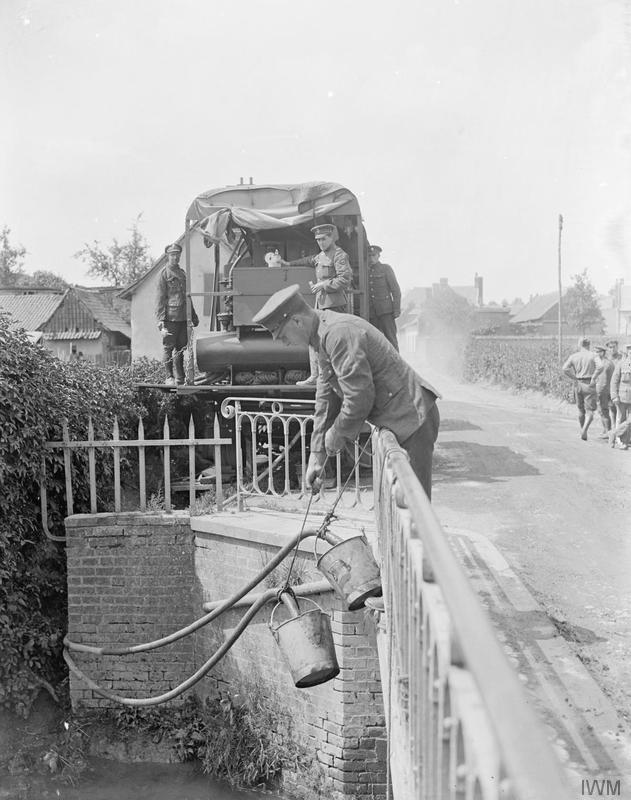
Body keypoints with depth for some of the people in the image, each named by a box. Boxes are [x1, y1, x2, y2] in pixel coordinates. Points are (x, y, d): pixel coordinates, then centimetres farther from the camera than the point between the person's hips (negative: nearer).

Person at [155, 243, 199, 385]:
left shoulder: (182, 273, 18)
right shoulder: (164, 274, -2)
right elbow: (160, 298, -7)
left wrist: (193, 315, 22)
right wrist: (160, 320, -13)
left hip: (183, 317, 7)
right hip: (171, 317, -6)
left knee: (181, 347, 9)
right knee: (168, 347, -2)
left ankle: (180, 377, 14)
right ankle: (169, 377, 1)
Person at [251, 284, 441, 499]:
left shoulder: (339, 333, -22)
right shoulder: (325, 336, 12)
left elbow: (360, 397, -25)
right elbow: (326, 398, 15)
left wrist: (337, 434, -8)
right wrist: (317, 454, 13)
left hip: (411, 417, -10)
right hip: (404, 420, 10)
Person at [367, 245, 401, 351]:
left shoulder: (386, 268, 4)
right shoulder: (366, 272, 16)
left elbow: (396, 290, 0)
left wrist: (397, 309, -9)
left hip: (385, 310, -4)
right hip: (371, 313, 4)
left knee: (390, 337, -8)